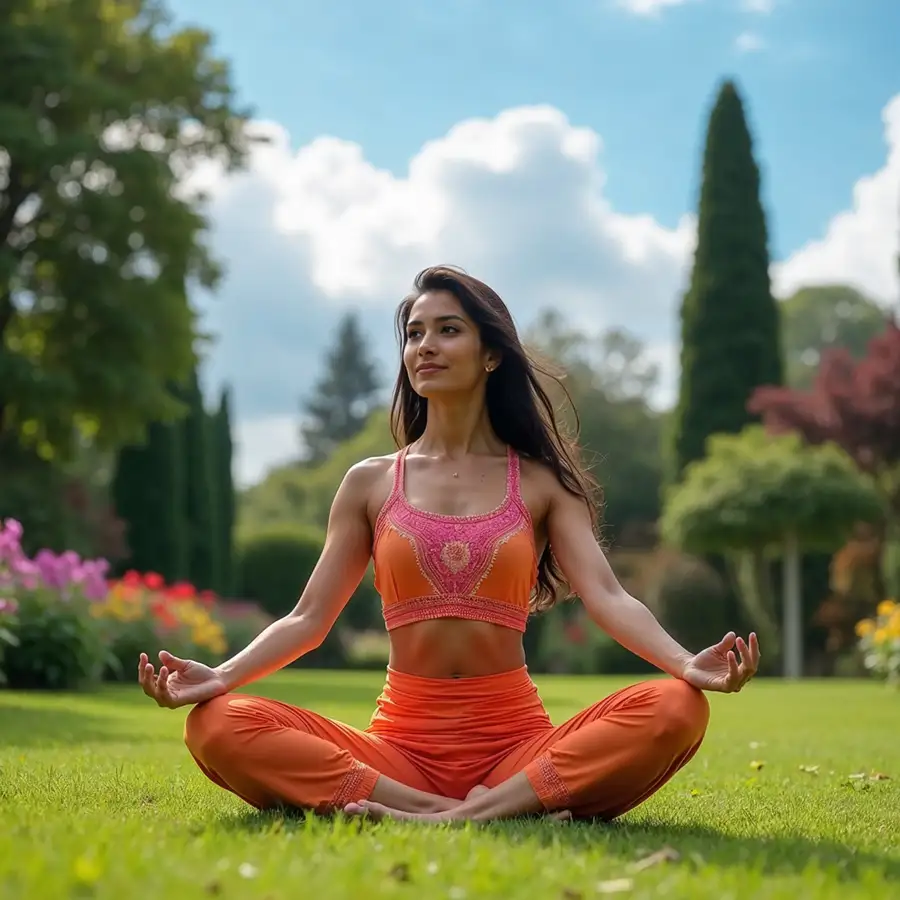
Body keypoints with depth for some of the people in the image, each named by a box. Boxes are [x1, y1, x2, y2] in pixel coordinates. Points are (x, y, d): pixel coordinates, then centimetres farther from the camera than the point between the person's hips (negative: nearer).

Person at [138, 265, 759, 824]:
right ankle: (504, 811, -30)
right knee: (218, 725, -26)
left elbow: (606, 596, -4)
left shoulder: (541, 482, 9)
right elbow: (310, 617, 6)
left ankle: (463, 815, -31)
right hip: (400, 742, 1)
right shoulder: (370, 483, 11)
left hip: (517, 741, -1)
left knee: (675, 709, -28)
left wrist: (687, 664, -25)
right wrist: (218, 676, -13)